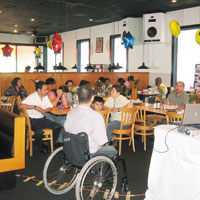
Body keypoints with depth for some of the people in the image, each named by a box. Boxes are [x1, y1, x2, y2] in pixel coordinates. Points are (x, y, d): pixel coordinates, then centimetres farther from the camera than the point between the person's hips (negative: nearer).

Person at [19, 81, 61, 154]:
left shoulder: (45, 96, 7)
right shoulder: (32, 97, -14)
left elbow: (50, 107, 11)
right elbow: (20, 106, -25)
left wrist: (44, 110, -12)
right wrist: (34, 107, -29)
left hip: (42, 119, 7)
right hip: (33, 120, -7)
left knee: (58, 127, -10)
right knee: (39, 131, -36)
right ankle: (40, 147, -5)